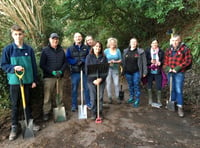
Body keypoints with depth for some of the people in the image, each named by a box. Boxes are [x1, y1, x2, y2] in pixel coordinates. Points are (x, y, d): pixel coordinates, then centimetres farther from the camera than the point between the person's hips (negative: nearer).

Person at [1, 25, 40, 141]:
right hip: (14, 81, -1)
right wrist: (14, 67, -19)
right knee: (15, 105, 9)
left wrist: (34, 80, 1)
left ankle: (30, 122, 31)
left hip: (28, 80, 1)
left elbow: (34, 66, 2)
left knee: (28, 103, 15)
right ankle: (15, 127, 23)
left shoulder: (29, 49, -2)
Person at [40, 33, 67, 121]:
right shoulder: (45, 50, -1)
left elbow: (65, 62, 12)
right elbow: (42, 64, -6)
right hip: (49, 77, -4)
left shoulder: (61, 50, 11)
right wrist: (52, 72, -15)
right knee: (48, 96, -1)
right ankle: (46, 113, 12)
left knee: (60, 95, 11)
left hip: (60, 77, 4)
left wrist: (61, 71, -7)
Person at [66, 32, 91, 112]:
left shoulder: (86, 48, 8)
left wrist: (83, 61, -15)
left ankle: (88, 103, 22)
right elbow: (67, 59, -1)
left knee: (87, 88, 7)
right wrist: (76, 62, -15)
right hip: (74, 72, 0)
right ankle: (74, 105, 18)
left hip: (85, 71, 1)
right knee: (74, 89, 6)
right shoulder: (70, 49, 6)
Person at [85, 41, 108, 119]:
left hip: (101, 80, 1)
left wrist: (100, 79, -13)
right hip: (91, 80, -1)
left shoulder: (103, 57, 3)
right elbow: (87, 69, -4)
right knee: (93, 98, 5)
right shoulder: (89, 57, 0)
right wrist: (93, 80, -12)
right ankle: (94, 113, 20)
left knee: (100, 97, 7)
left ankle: (100, 112, 22)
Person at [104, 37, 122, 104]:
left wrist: (115, 61, -11)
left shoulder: (118, 50, 6)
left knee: (116, 83, -4)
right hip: (108, 69, 0)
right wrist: (108, 62, -13)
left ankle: (117, 97, 9)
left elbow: (120, 60, 7)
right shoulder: (106, 51, 4)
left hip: (115, 69, 1)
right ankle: (110, 97, 12)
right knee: (108, 83, -1)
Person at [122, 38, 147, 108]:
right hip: (128, 72, 4)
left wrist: (144, 72, -9)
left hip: (136, 72, -4)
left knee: (136, 86, 1)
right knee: (130, 85, 15)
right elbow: (123, 62, 9)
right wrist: (123, 71, 5)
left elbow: (144, 62, -6)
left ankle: (137, 100, 11)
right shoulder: (125, 51, 6)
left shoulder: (140, 51, -5)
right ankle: (131, 97, 32)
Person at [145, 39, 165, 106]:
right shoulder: (147, 51, 0)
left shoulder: (161, 52, 1)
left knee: (159, 86, 0)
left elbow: (163, 60, 7)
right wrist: (150, 61, -17)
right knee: (149, 86, 10)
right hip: (150, 71, 0)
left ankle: (159, 100, 18)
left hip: (158, 72, 0)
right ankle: (150, 99, 27)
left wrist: (160, 62, -14)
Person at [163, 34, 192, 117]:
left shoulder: (185, 49, -6)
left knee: (179, 90, -3)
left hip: (179, 73, -5)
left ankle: (180, 107, 6)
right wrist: (167, 68, -5)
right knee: (172, 88, 16)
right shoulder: (169, 50, 10)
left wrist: (177, 68, -15)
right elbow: (165, 61, 14)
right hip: (170, 73, 5)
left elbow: (188, 61, -9)